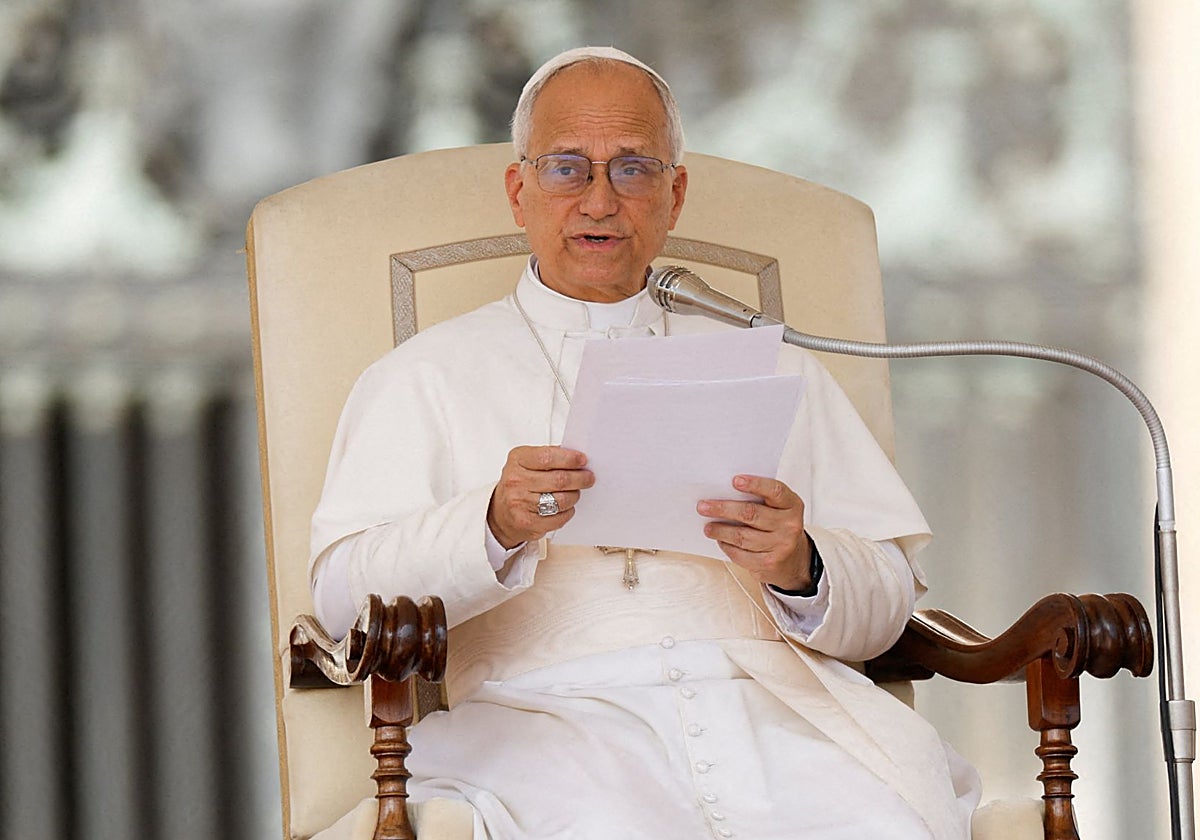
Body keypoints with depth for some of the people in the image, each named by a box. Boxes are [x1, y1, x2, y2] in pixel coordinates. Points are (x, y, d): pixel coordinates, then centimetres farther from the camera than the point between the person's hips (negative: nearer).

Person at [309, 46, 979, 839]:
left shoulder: (771, 368, 26)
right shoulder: (427, 377, 17)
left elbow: (887, 596, 16)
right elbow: (344, 592, 1)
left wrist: (802, 568, -8)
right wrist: (494, 526, -17)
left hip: (771, 694, 3)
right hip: (553, 705, -3)